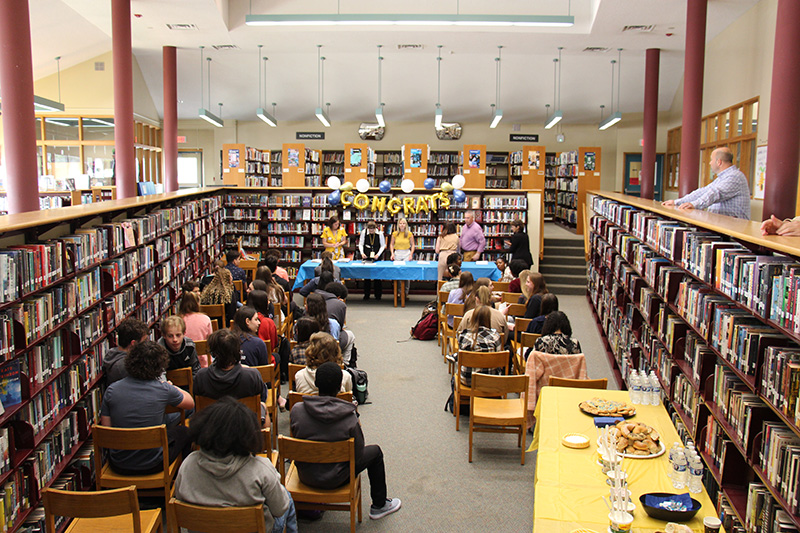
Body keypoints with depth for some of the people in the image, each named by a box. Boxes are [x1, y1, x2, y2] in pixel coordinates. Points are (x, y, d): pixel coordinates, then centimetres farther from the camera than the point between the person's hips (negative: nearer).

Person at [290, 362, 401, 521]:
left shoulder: (297, 410, -17)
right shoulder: (349, 417, -25)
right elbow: (358, 455, -14)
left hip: (305, 477, 4)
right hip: (335, 479, -3)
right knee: (375, 451, 19)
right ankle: (379, 505, 35)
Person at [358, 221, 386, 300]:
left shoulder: (380, 233, -8)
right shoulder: (364, 232, -6)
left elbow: (383, 245, 0)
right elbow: (360, 244, 3)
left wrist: (378, 254, -11)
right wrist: (362, 253, -12)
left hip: (377, 256, -1)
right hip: (366, 256, 1)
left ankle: (378, 295, 10)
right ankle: (366, 294, 13)